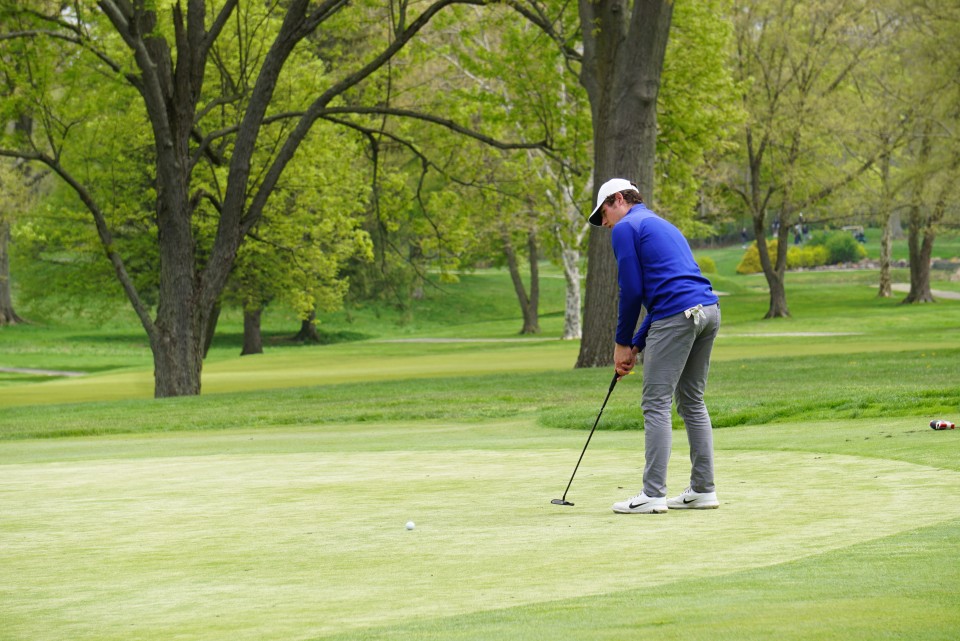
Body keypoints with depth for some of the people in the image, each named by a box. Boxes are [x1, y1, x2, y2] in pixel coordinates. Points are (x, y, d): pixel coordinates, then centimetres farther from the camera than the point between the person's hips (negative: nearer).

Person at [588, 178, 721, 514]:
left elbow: (632, 291, -4)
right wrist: (636, 346, 23)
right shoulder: (662, 226, 30)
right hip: (709, 309, 9)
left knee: (656, 404, -5)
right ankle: (703, 489, 15)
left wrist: (622, 343, 6)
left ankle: (653, 495, -7)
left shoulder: (625, 228, 2)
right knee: (692, 401, 16)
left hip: (677, 316, -9)